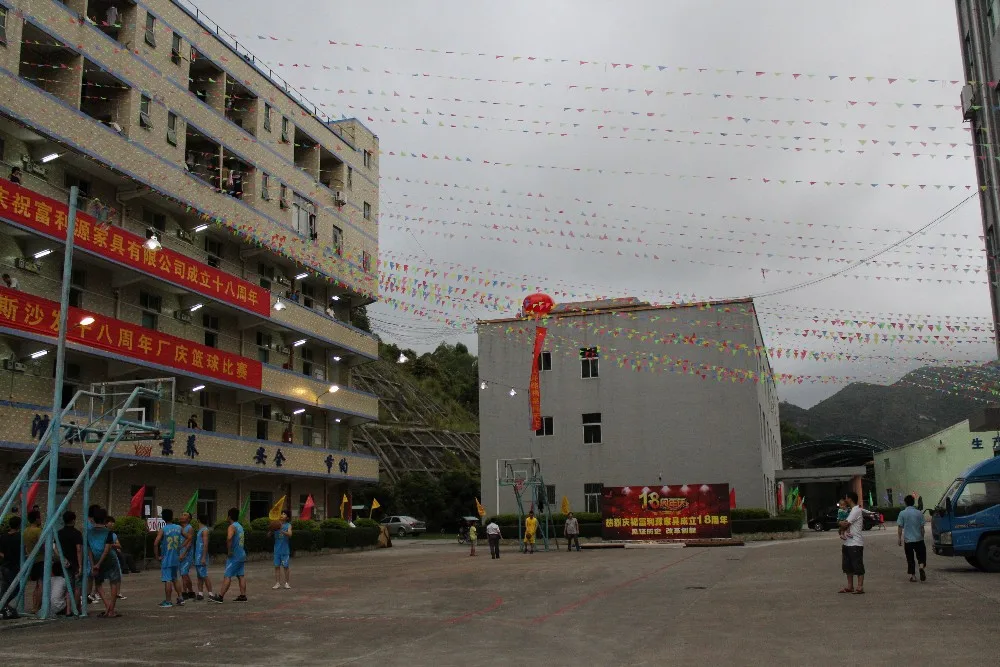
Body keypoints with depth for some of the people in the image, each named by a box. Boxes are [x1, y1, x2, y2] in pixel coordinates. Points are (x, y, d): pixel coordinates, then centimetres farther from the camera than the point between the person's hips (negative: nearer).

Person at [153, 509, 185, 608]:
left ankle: (167, 601, 4)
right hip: (176, 559, 5)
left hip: (166, 559, -4)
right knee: (176, 579, 17)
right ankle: (180, 598, 15)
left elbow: (155, 544, -19)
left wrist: (157, 556, -10)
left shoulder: (162, 530, -10)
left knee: (167, 580, -1)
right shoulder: (178, 528, 3)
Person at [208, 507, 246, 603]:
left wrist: (229, 551, -25)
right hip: (241, 554, 9)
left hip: (234, 556, -9)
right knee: (240, 575, 10)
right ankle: (243, 596, 10)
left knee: (227, 576, -6)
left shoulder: (232, 527, -14)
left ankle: (220, 597, -5)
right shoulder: (240, 526, 15)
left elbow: (229, 538, -33)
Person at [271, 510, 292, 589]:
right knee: (277, 566, 3)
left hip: (285, 549, -2)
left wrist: (281, 530, -33)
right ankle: (277, 583, 8)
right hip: (277, 549, 2)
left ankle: (286, 583, 13)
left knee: (285, 566, 4)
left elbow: (290, 534, -18)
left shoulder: (288, 525, -2)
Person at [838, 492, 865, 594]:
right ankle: (850, 586, 19)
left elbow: (844, 524, -17)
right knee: (847, 566, 13)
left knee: (858, 566, -4)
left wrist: (840, 522, 4)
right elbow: (845, 526, 17)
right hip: (847, 542, 10)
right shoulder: (850, 510, 18)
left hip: (855, 543, -10)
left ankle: (860, 587, -1)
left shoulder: (856, 510, -14)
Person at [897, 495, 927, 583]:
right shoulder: (919, 513, -1)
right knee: (921, 555, 12)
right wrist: (922, 537, 15)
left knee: (910, 559, 9)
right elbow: (922, 527, 3)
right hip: (918, 539, 1)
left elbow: (900, 527, -5)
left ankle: (913, 575, 8)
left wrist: (900, 538, 3)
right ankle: (922, 567, -15)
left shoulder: (902, 513, -4)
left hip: (908, 540, -1)